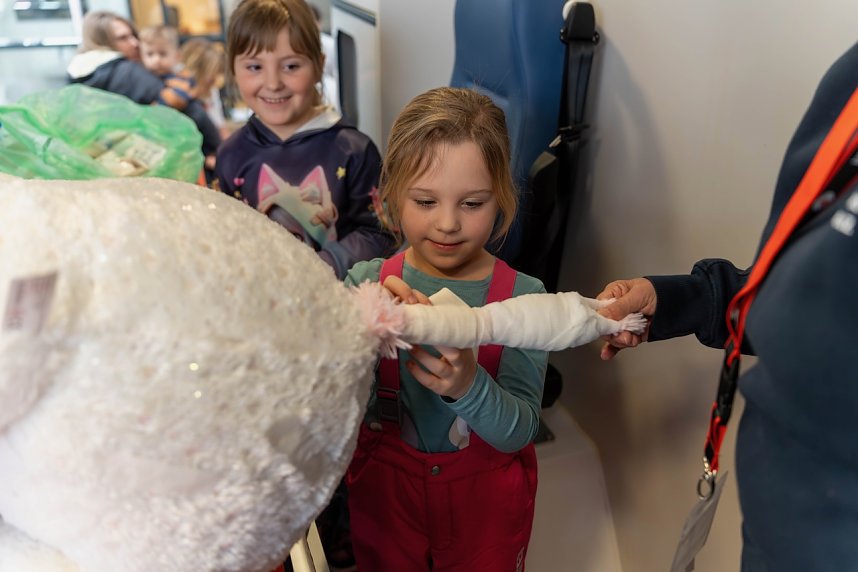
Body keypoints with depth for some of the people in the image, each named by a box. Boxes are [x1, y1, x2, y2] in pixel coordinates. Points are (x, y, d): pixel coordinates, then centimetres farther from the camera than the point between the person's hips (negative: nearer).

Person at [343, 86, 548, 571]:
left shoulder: (522, 297, -17)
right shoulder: (366, 284, -13)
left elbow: (519, 432, -19)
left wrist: (468, 385, -39)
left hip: (485, 498, -1)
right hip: (385, 489, 1)